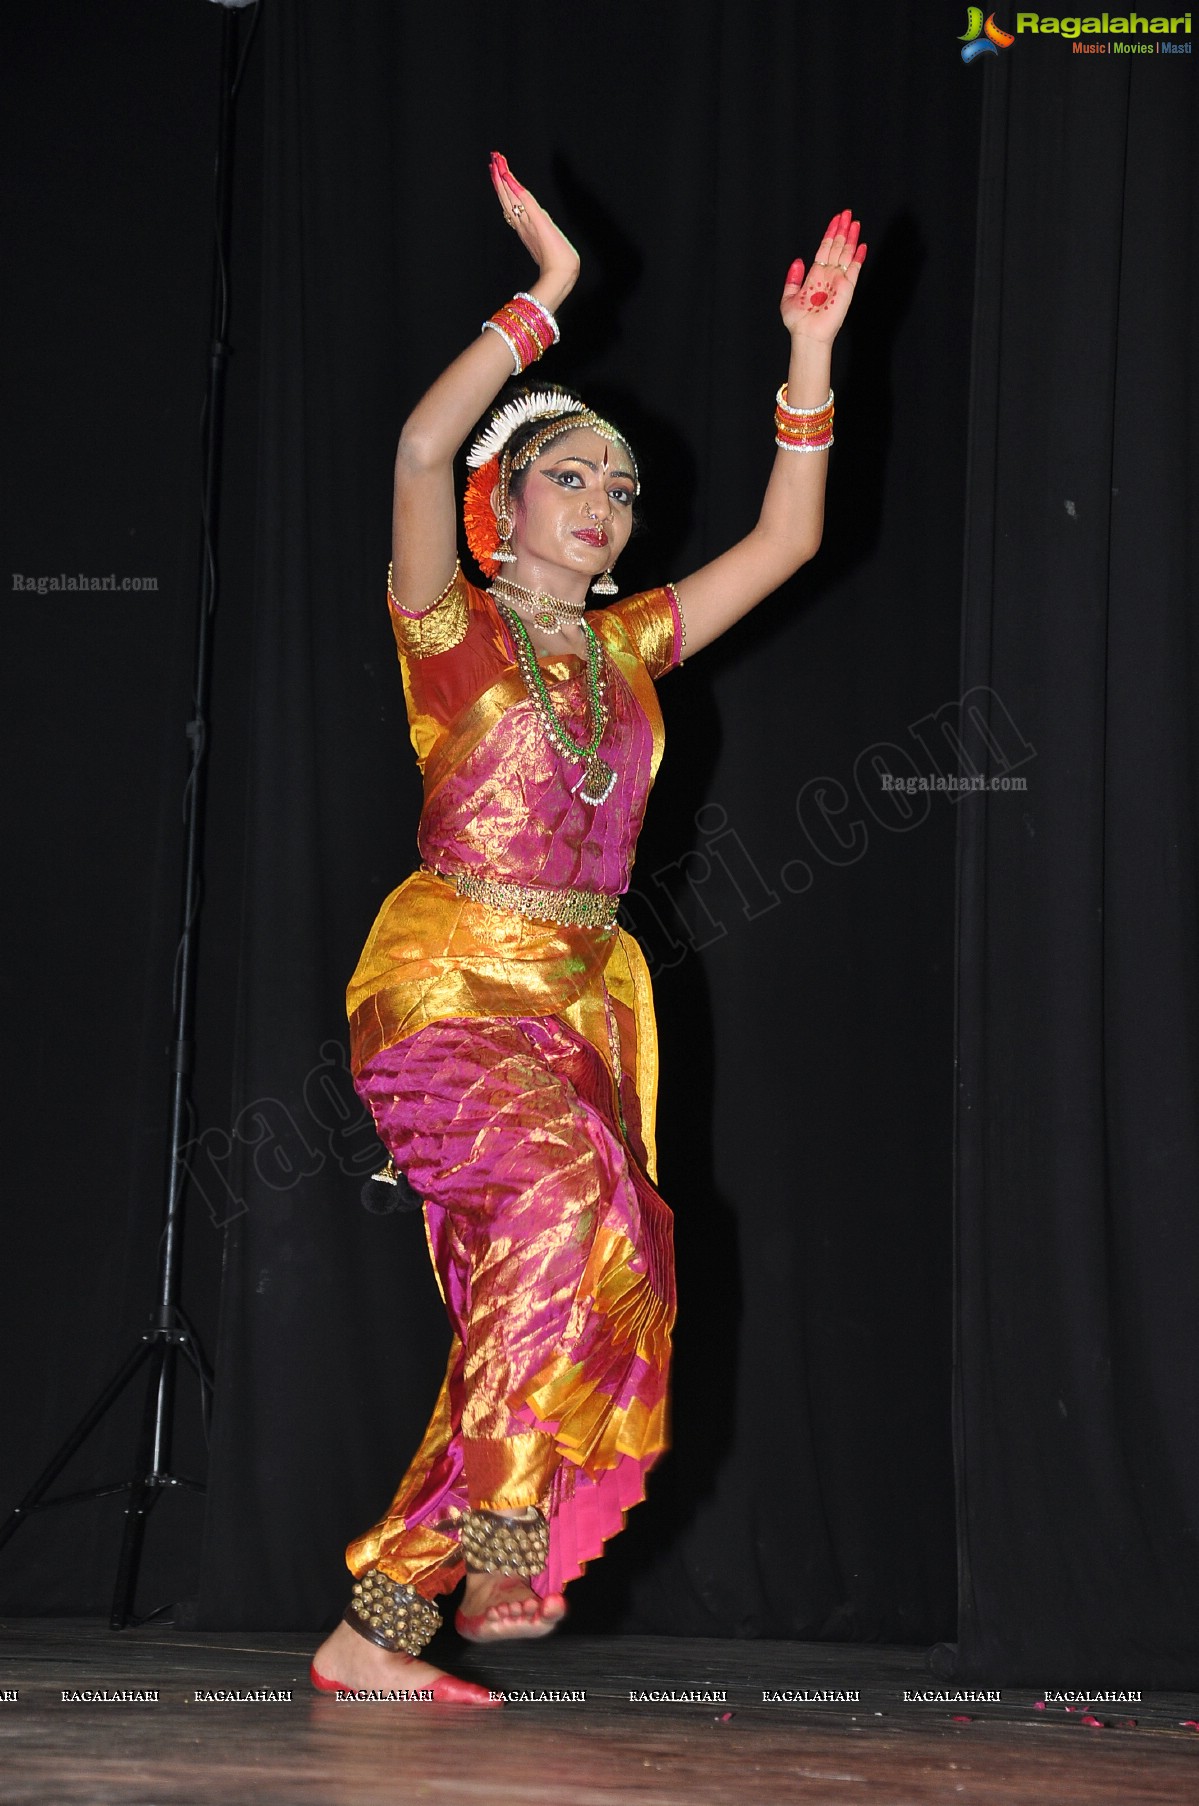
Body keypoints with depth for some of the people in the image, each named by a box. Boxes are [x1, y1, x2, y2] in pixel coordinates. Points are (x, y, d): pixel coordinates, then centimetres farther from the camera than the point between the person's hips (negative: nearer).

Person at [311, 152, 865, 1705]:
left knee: (526, 1311, -3)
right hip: (445, 989, -6)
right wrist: (544, 296, -16)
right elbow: (421, 448, -17)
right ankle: (506, 1553, -23)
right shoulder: (451, 627, 0)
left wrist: (811, 355, 8)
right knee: (571, 1211, -28)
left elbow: (785, 537, 15)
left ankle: (379, 1627, 4)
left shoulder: (629, 643, 16)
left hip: (581, 1001, 6)